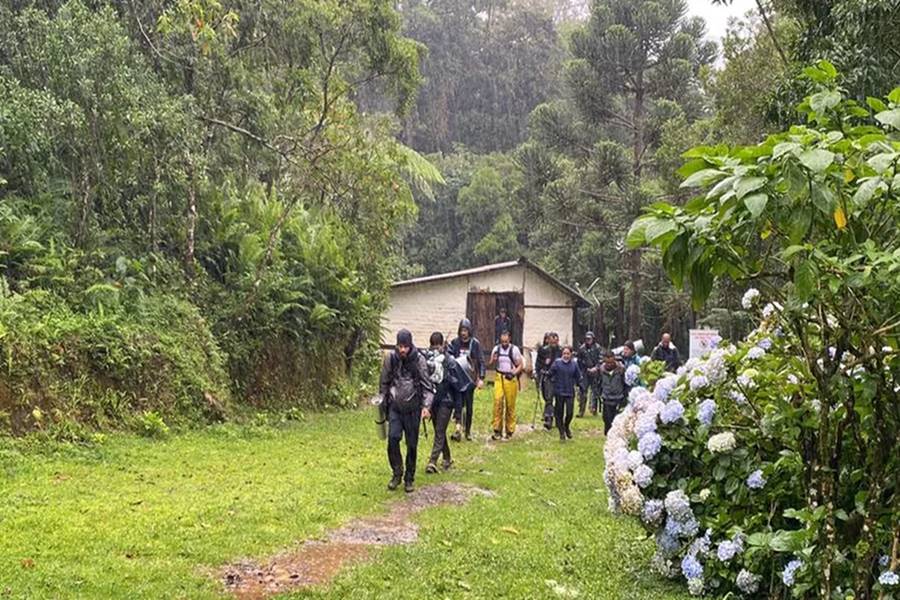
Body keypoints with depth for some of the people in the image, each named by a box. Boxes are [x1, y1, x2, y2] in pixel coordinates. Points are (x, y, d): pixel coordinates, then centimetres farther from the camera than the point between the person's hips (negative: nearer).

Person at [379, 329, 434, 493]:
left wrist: (426, 406, -18)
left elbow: (427, 385, -6)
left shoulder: (419, 359, -8)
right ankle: (397, 473, 4)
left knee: (412, 445, 5)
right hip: (395, 407, 1)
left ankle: (409, 478, 20)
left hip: (413, 408, -1)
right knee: (393, 438, -14)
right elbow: (384, 383, 11)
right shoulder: (390, 358, -2)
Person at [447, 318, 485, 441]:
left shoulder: (475, 343, 0)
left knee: (469, 405, 7)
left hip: (470, 378, 0)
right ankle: (458, 428, -20)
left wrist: (481, 378, -5)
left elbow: (481, 362, 1)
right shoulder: (455, 342, 2)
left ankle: (468, 431, 18)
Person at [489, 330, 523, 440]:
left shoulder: (514, 349, -1)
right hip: (499, 377, 2)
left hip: (511, 378, -2)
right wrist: (494, 360, -9)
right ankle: (497, 429, -8)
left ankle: (510, 430, 10)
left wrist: (514, 373, -14)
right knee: (497, 401, -12)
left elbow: (521, 365, 2)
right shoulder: (496, 349, 7)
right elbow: (491, 365, 13)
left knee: (510, 405, 0)